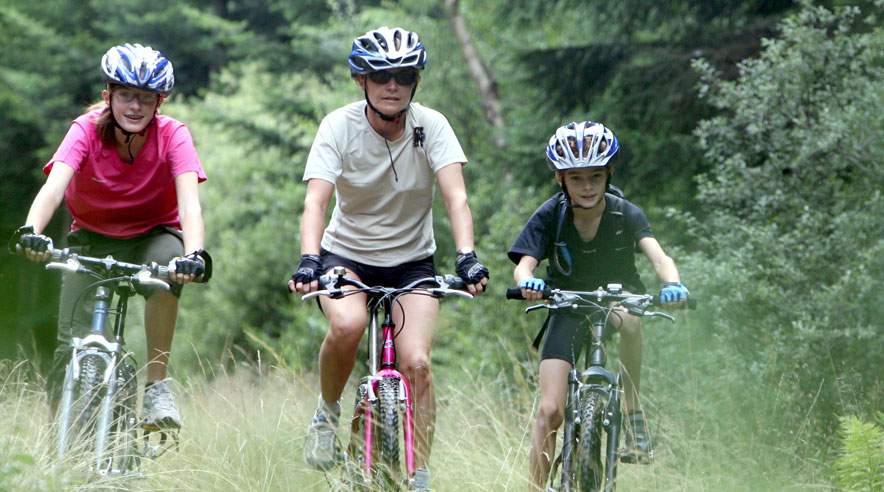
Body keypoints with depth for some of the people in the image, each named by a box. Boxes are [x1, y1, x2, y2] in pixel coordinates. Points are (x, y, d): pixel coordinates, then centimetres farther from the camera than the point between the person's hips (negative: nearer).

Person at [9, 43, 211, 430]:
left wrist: (194, 254, -54)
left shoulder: (172, 136, -20)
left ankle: (156, 386, -25)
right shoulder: (87, 130, -20)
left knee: (168, 261, -36)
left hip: (152, 236, 0)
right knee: (73, 343, -16)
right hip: (93, 238, 0)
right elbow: (54, 186, -36)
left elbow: (189, 202, -33)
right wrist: (30, 231, -57)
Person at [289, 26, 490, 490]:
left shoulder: (431, 126, -14)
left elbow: (456, 196, -24)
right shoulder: (339, 126, -16)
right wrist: (309, 260, -44)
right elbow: (316, 200, -27)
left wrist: (467, 256, -41)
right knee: (347, 325, -32)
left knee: (416, 363, -19)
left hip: (411, 261, 1)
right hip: (347, 253, -1)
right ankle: (327, 412, -3)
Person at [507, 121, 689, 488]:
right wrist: (527, 282, -50)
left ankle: (633, 410, -20)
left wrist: (672, 283, -52)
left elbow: (658, 255, -29)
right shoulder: (550, 216, -16)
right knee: (550, 411, -13)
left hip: (617, 295, 0)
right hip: (568, 307, 1)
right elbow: (524, 264, -25)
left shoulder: (625, 214, -17)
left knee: (629, 319, -39)